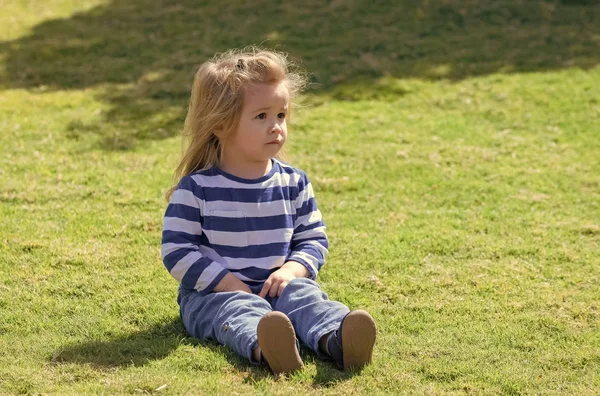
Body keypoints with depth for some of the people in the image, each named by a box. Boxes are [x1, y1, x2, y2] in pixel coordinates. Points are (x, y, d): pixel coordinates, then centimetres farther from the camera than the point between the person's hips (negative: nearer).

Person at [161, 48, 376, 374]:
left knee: (305, 297, -27)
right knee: (239, 310, -35)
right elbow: (176, 250, -6)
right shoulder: (196, 188, -5)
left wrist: (292, 269, -11)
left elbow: (314, 239, 11)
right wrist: (227, 282, -15)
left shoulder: (293, 183, 7)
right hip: (213, 293, -3)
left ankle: (337, 339, -58)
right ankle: (262, 346, -69)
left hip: (276, 286, 4)